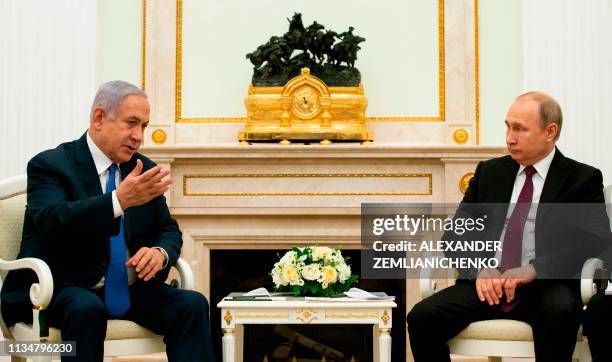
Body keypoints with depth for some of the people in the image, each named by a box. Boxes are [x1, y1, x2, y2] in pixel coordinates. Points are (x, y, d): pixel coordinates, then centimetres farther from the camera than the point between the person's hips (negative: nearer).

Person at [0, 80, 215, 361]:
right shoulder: (50, 165, -8)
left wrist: (160, 252, -13)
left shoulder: (143, 169, 11)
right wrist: (120, 200, -40)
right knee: (87, 309, -37)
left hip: (130, 290, 5)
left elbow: (168, 229, 13)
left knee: (192, 304, -19)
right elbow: (52, 220, -26)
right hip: (62, 289, -5)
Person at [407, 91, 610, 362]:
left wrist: (534, 269, -20)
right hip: (486, 282, 3)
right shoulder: (489, 172, 17)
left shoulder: (582, 178, 7)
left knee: (559, 312, -37)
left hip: (546, 286, -3)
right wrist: (479, 269, -10)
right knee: (422, 317, -23)